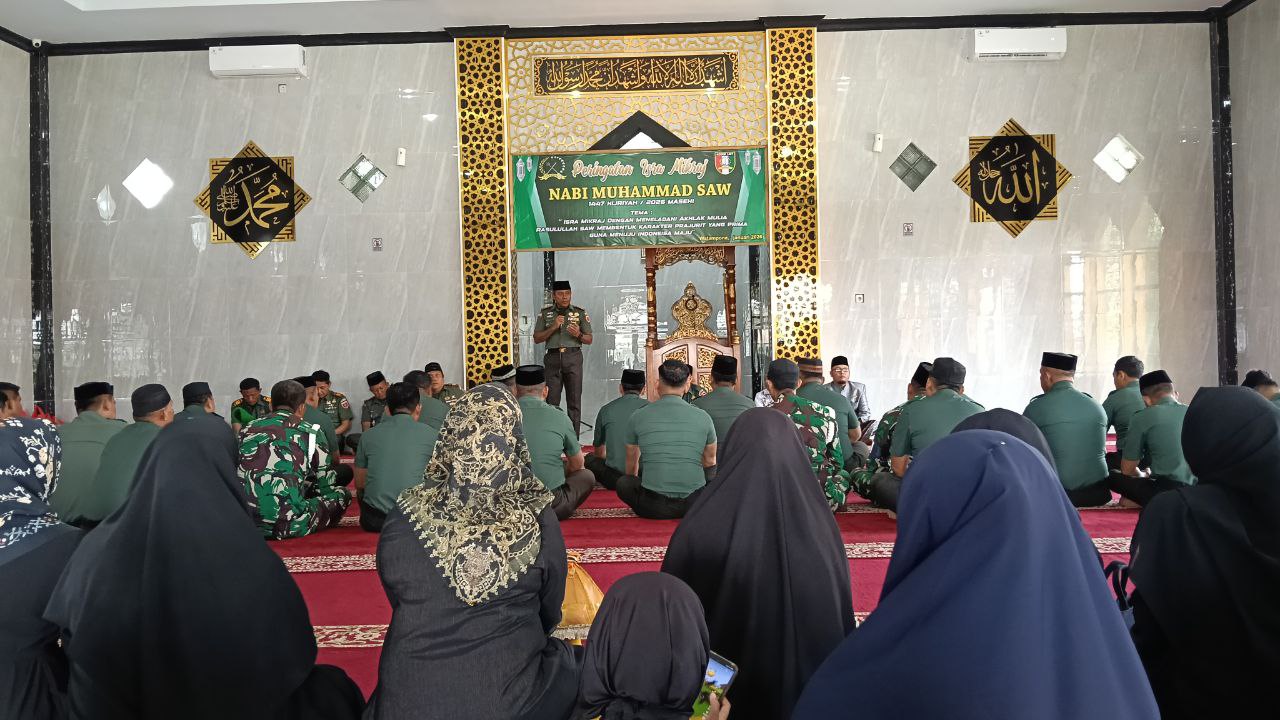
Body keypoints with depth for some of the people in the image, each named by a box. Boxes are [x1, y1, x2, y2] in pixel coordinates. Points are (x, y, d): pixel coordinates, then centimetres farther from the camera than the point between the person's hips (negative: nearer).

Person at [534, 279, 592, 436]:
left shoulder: (580, 313, 7)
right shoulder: (545, 313, 9)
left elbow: (589, 340, 9)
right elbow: (537, 338, 5)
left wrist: (578, 335, -12)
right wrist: (553, 327, -9)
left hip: (573, 358, 0)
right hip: (553, 358, 1)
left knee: (574, 400, 0)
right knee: (551, 400, 0)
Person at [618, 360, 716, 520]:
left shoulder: (638, 416, 0)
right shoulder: (703, 417, 1)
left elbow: (632, 462, 18)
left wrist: (637, 483, 40)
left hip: (653, 508, 0)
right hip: (695, 506, 1)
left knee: (623, 482, 27)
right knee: (712, 471, 29)